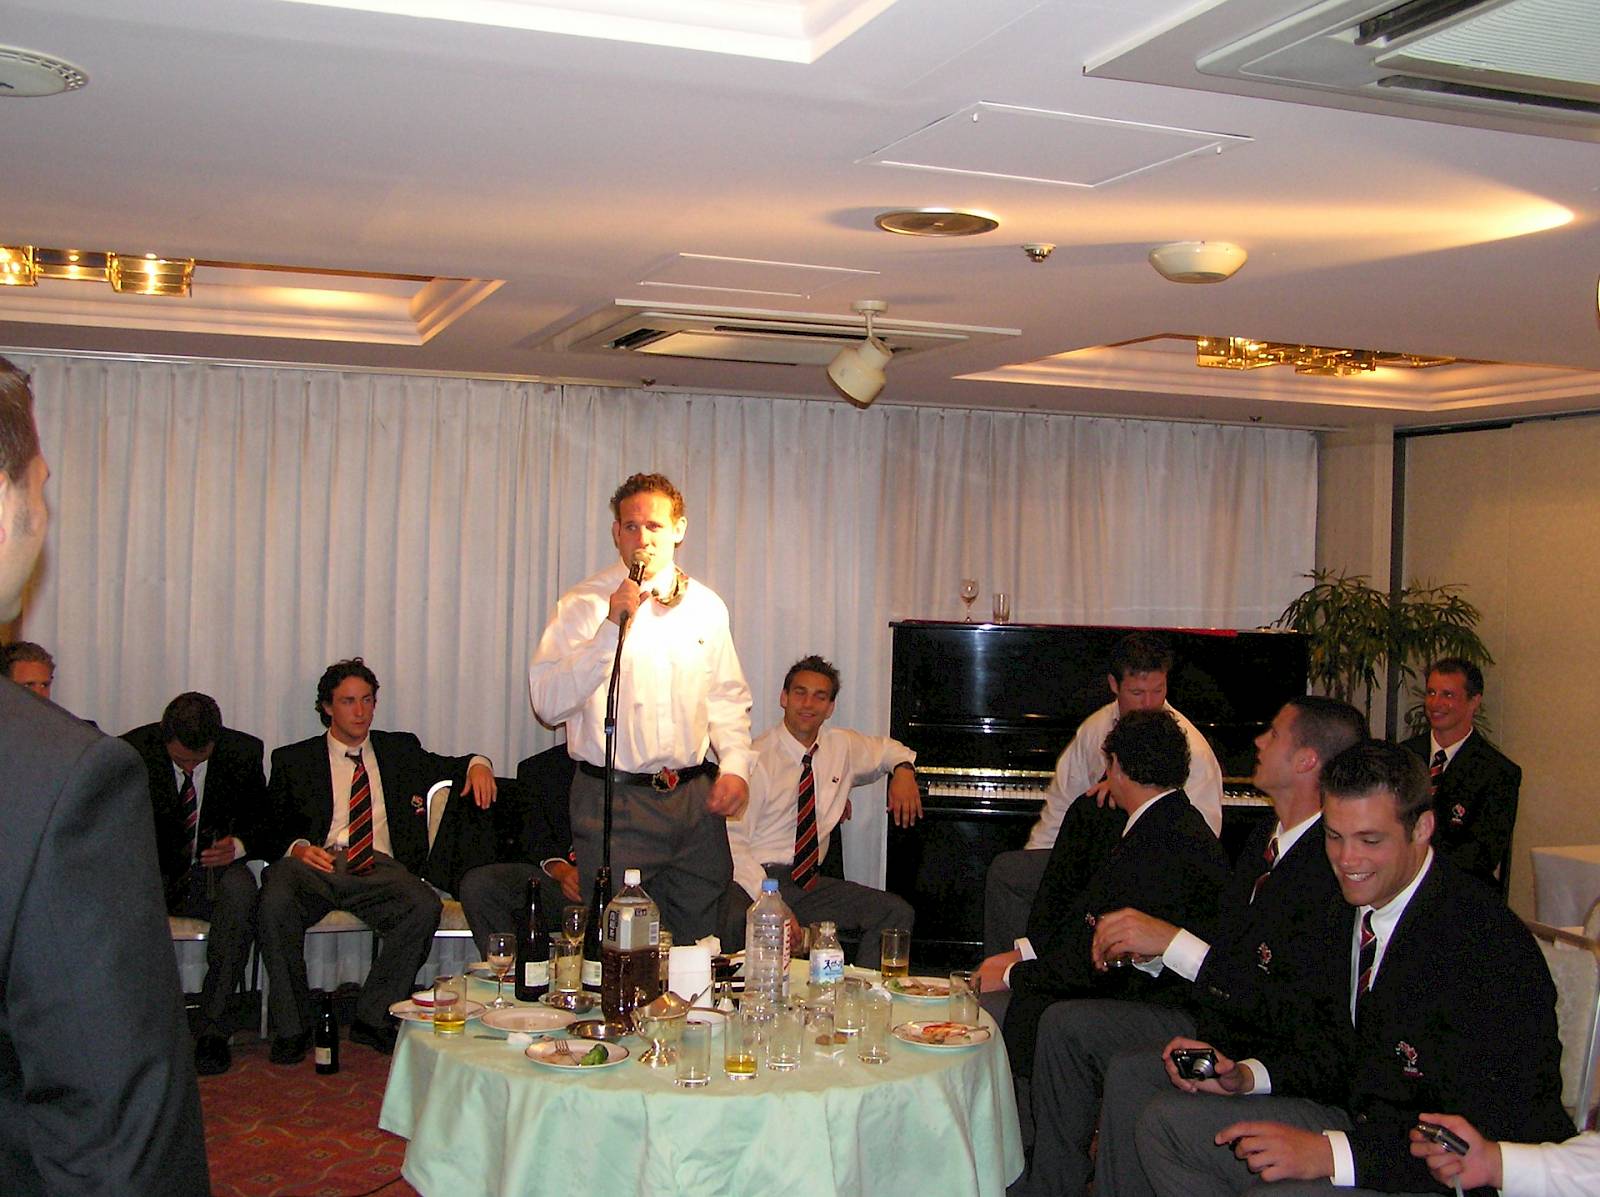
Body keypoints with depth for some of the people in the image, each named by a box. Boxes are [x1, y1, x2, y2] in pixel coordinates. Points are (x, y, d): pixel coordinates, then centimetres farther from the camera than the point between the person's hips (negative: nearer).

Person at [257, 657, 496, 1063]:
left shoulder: (399, 749, 23)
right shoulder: (293, 760, 16)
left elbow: (448, 766, 25)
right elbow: (272, 828, 10)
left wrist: (477, 765, 0)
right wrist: (298, 848, -13)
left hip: (380, 868, 1)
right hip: (316, 864, -1)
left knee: (425, 906, -31)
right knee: (276, 902, -35)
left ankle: (373, 1018, -15)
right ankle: (291, 1027, -18)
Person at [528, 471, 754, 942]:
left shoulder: (706, 606, 12)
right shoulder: (585, 604, -2)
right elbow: (548, 702, -12)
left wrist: (735, 765, 3)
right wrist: (611, 628, -17)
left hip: (697, 797, 4)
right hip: (615, 801, -4)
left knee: (702, 940, 6)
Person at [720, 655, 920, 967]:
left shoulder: (841, 746, 10)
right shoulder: (757, 759, -8)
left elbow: (886, 748, 32)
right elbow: (733, 842, -13)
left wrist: (903, 769, 8)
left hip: (809, 882, 5)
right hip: (756, 881, -5)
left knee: (898, 913, -15)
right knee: (734, 921, -39)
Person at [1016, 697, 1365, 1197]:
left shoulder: (1333, 864, -23)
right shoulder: (1267, 836, 7)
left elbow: (1296, 1009, -27)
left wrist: (1173, 941, -25)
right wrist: (1147, 945, -3)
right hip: (1212, 1017, 10)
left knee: (1131, 1072, -31)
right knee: (1063, 1024, 5)